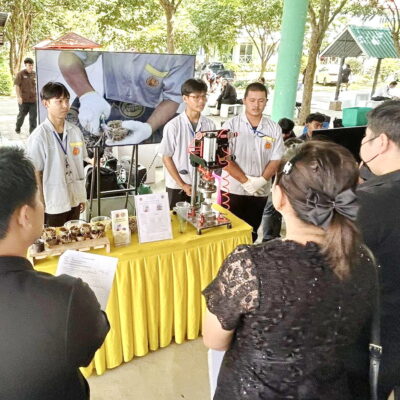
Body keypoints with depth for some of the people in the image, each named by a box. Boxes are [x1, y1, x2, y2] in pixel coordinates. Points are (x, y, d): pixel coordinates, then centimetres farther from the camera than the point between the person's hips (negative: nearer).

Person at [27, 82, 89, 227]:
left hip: (74, 200, 5)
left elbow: (79, 167, 7)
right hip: (53, 203, -4)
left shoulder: (75, 131, 0)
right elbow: (36, 173, -10)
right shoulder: (39, 136, -14)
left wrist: (82, 197, 10)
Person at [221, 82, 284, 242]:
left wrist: (260, 181, -15)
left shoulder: (274, 128, 2)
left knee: (251, 235, 14)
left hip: (260, 192, 2)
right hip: (233, 190, -2)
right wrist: (246, 181, -16)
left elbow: (276, 160, 1)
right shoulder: (231, 125, -5)